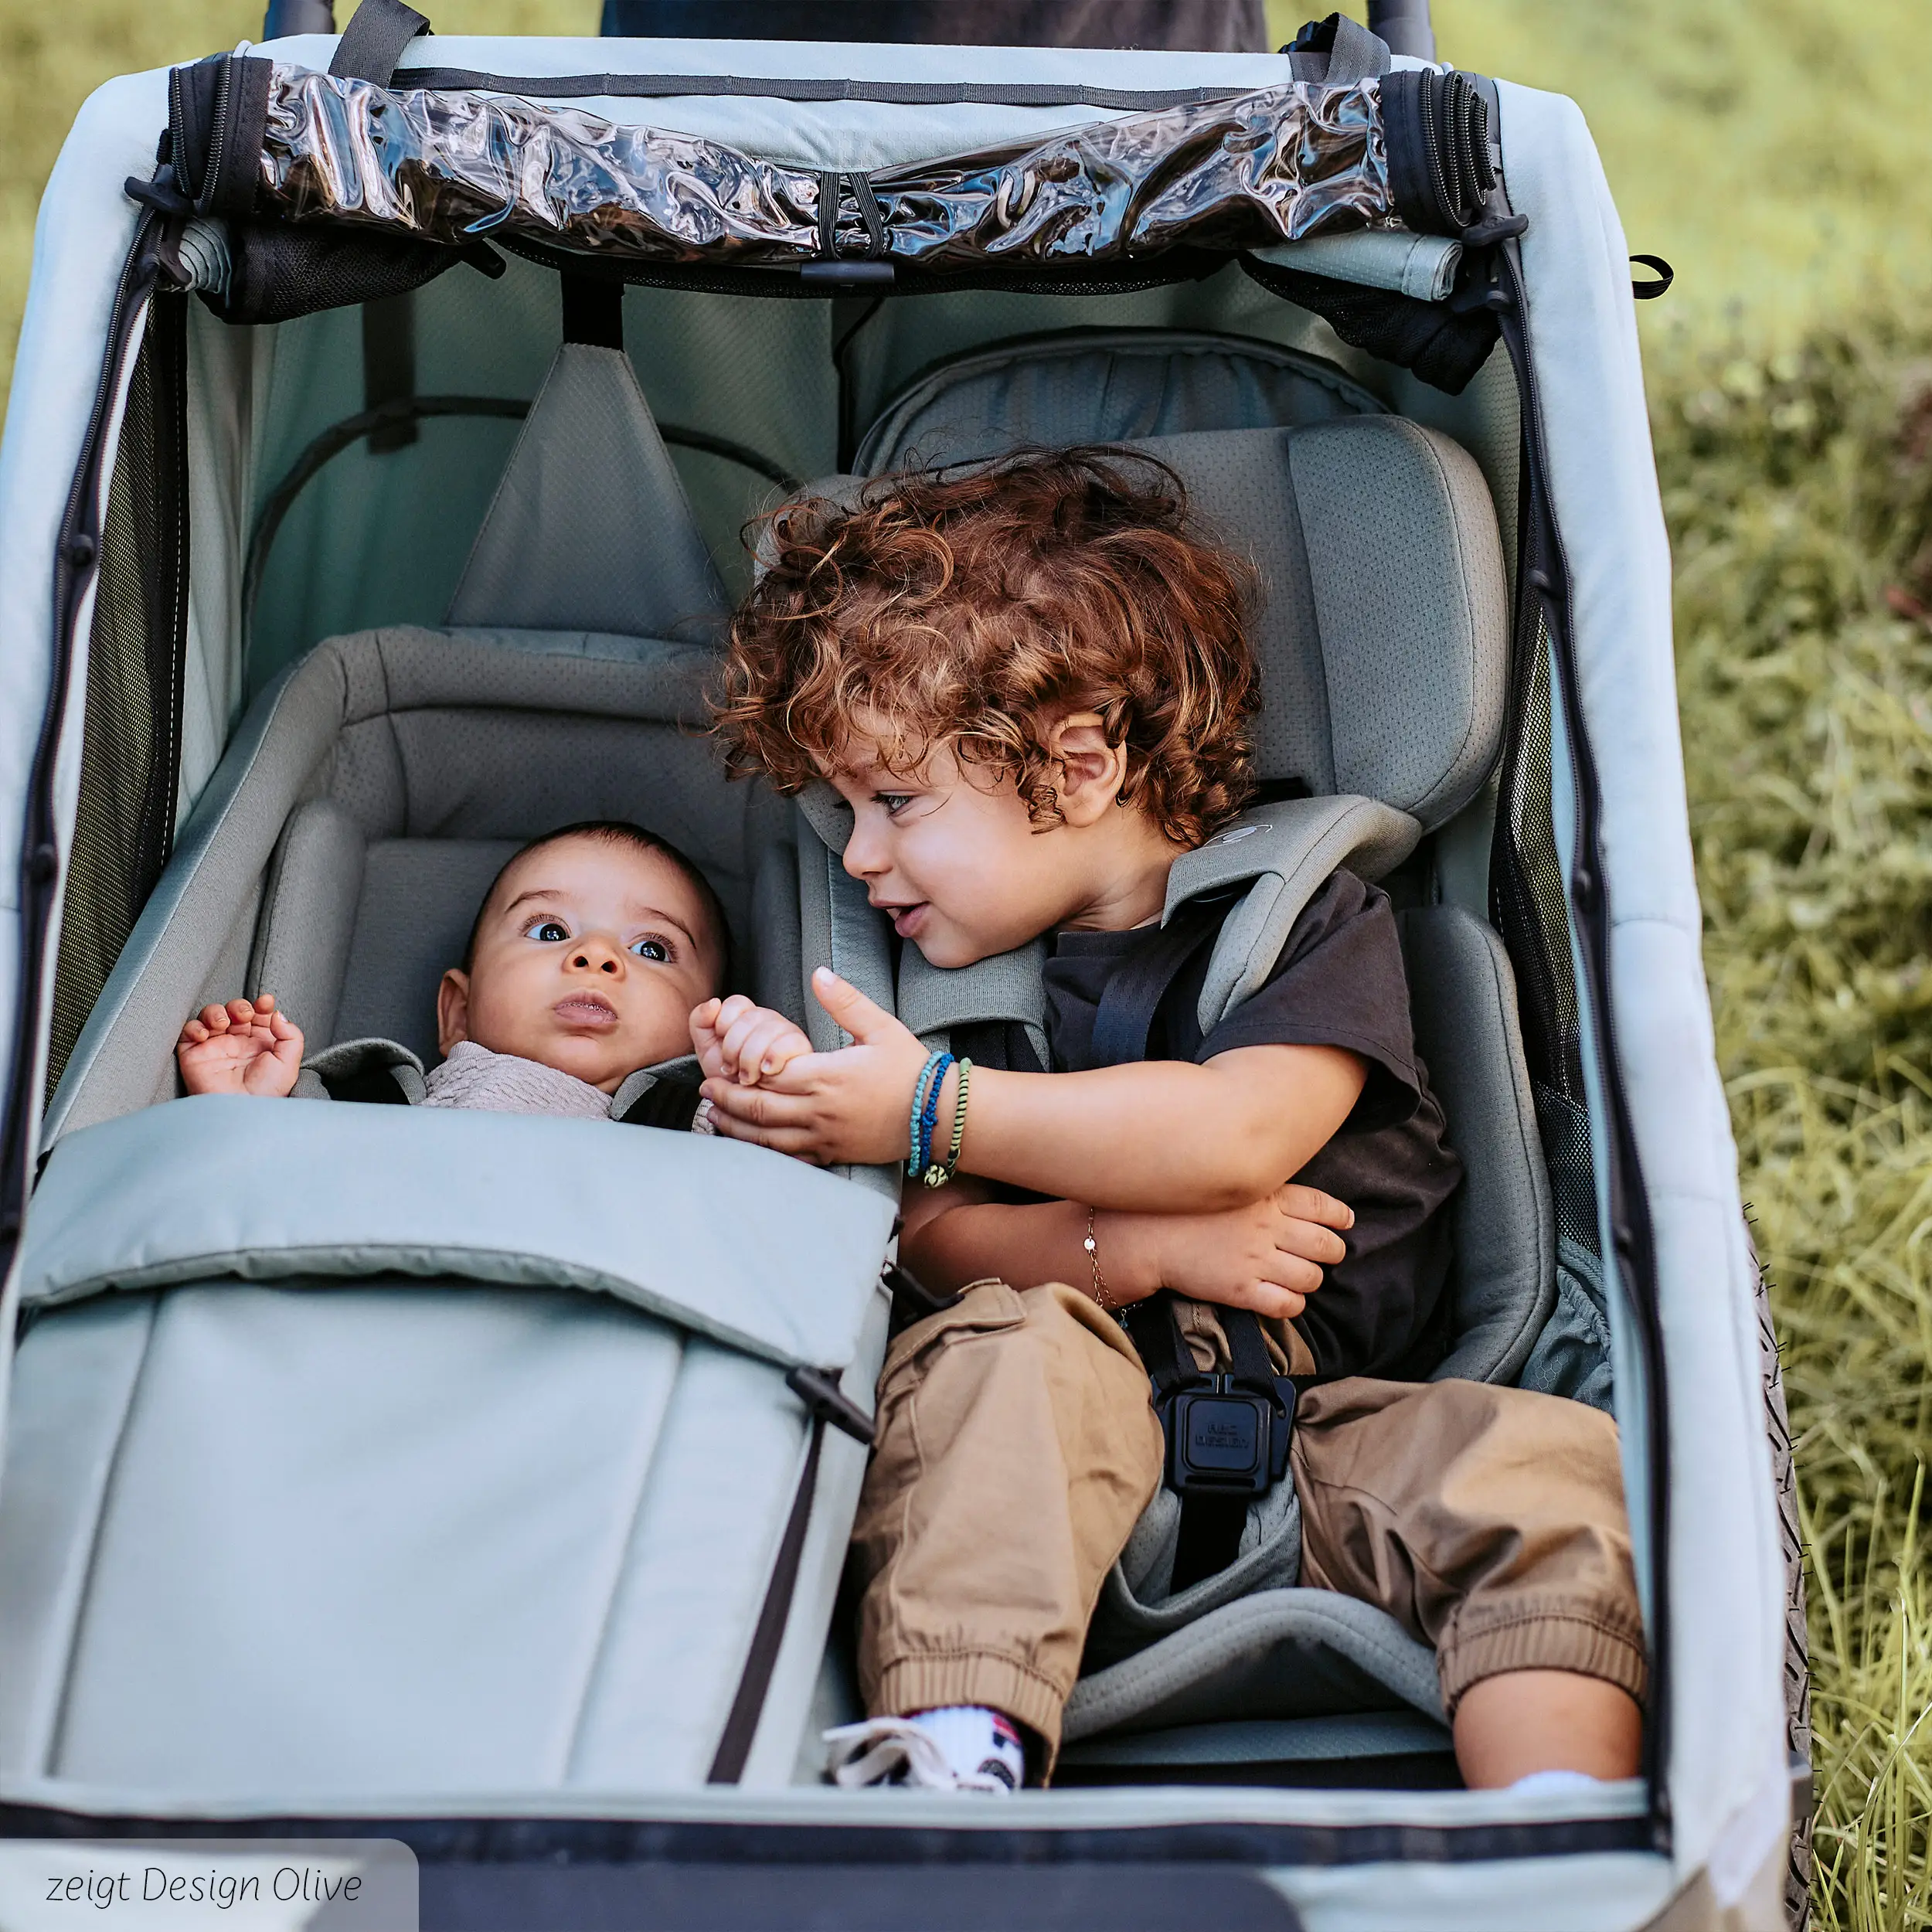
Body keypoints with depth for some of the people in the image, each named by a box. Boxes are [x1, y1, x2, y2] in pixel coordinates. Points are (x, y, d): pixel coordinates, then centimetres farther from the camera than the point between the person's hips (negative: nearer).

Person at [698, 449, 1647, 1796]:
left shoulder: (1310, 914, 5)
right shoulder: (958, 973, 16)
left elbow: (1238, 1136, -13)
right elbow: (933, 1239, 4)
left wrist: (929, 1113, -13)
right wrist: (1131, 1246, -16)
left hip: (1336, 1418, -1)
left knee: (1552, 1470, -27)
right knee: (1006, 1344, -31)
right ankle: (956, 1744, -42)